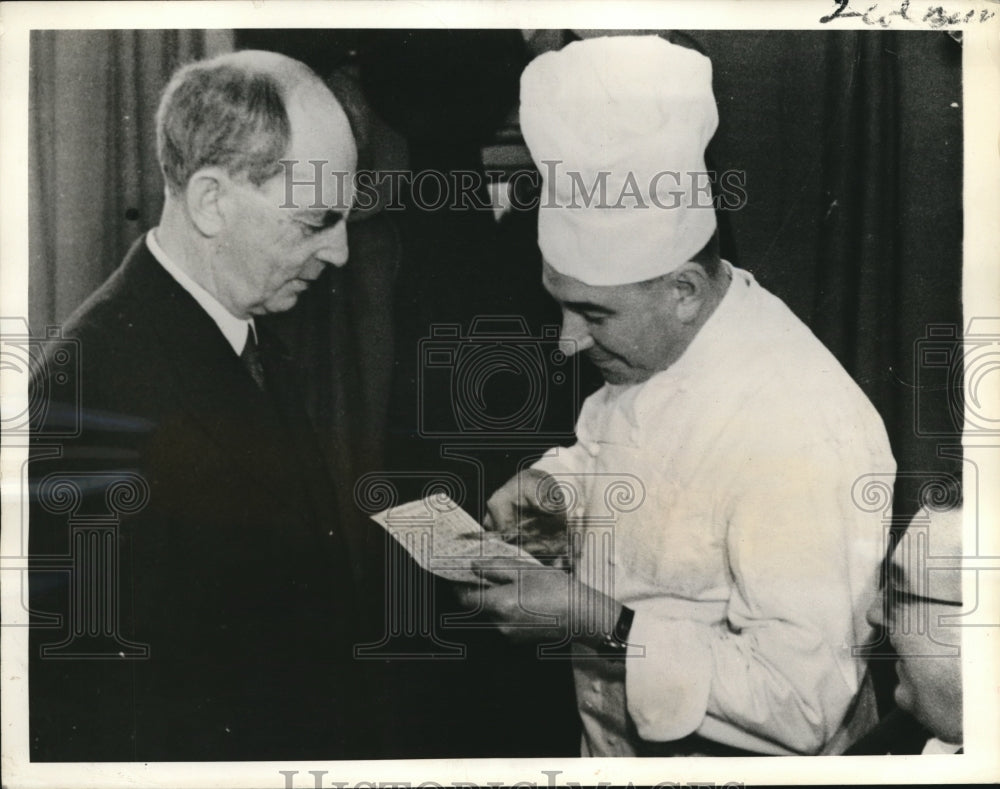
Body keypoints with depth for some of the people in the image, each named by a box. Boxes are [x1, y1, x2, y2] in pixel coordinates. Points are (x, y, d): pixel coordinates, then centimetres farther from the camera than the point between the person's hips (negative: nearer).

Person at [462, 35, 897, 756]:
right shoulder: (647, 337, -7)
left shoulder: (803, 435, -33)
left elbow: (804, 701, -29)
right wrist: (559, 486, -8)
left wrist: (595, 623, -31)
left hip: (735, 752, -7)